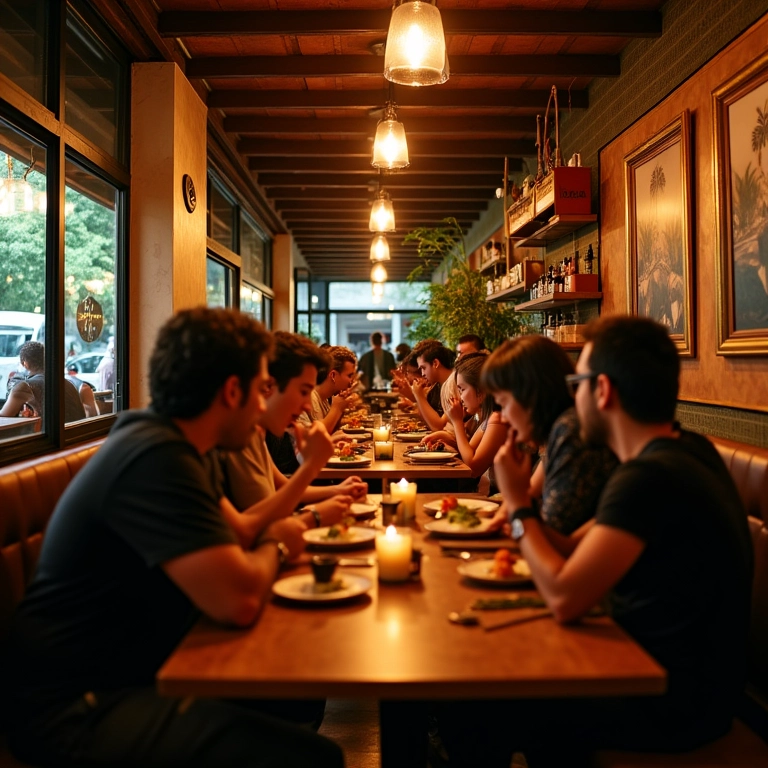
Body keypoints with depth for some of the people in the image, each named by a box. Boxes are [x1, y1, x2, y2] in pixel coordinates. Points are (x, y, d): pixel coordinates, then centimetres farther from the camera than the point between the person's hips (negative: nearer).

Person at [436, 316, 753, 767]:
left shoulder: (650, 478, -28)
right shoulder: (687, 451, 4)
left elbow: (564, 599, -26)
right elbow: (575, 551, 6)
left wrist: (519, 504, -14)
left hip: (674, 706, -9)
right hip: (692, 679, 9)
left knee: (467, 718, -5)